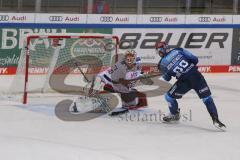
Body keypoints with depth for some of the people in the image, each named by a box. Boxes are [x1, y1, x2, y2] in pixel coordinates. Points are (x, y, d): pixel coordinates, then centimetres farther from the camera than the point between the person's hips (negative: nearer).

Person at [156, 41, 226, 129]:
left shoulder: (162, 64, 5)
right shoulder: (178, 50, 7)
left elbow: (166, 78, 18)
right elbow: (195, 59, 6)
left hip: (184, 82, -2)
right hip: (196, 76, 2)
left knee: (169, 96, 21)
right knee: (207, 98, 7)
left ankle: (174, 115, 37)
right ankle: (215, 119, -4)